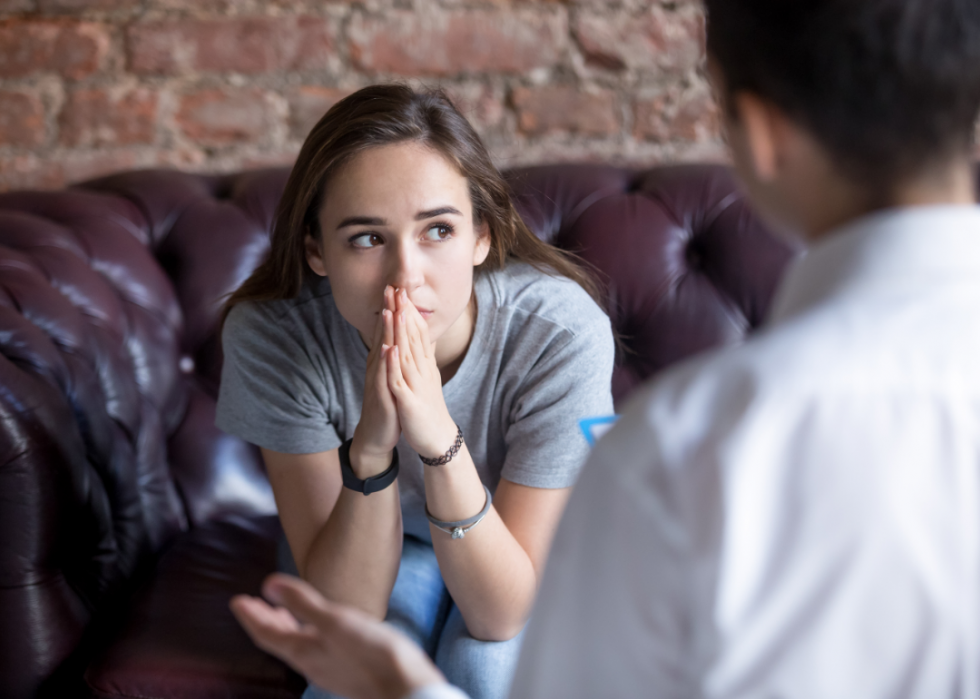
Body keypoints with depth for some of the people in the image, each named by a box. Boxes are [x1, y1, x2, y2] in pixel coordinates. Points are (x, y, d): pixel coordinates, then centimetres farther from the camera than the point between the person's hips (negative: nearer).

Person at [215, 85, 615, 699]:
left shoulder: (560, 331, -33)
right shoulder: (269, 334, -29)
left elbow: (505, 614, -29)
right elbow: (345, 610, -26)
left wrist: (441, 441, -45)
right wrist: (370, 450, -44)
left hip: (518, 549, 0)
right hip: (357, 550, 1)